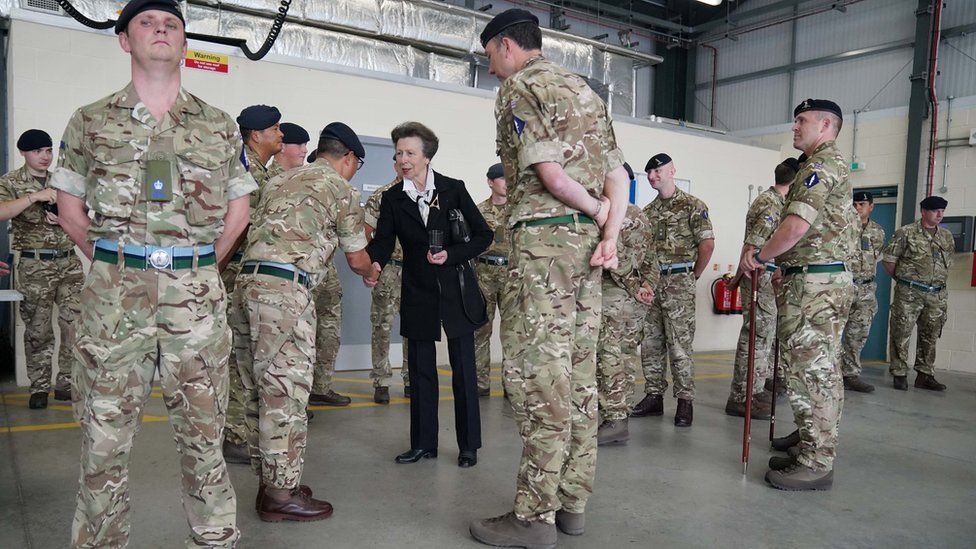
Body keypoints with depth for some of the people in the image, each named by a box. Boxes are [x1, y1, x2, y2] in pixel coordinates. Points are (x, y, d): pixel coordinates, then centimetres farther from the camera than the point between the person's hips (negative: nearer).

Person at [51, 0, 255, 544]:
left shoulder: (220, 126, 10)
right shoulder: (90, 122, 8)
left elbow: (237, 213, 14)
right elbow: (71, 211, 14)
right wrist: (117, 267, 11)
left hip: (198, 298, 1)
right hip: (114, 297, 0)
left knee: (204, 433, 7)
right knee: (106, 437, 6)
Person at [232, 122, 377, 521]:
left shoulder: (279, 181, 24)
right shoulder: (341, 189, 3)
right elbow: (356, 259, 8)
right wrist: (372, 273, 28)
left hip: (248, 281, 8)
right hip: (285, 290, -8)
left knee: (259, 391, 12)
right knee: (285, 393, -3)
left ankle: (268, 481, 23)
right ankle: (280, 495, 3)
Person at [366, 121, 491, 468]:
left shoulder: (454, 189, -2)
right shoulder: (392, 198, 4)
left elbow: (483, 235, 0)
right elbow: (383, 241, -4)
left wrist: (450, 255, -13)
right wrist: (374, 264, -25)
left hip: (457, 292, -2)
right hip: (418, 294, 3)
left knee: (463, 369, 2)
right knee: (420, 370, 8)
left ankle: (469, 445, 14)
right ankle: (423, 444, 20)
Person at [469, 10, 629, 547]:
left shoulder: (519, 86, -2)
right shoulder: (583, 89, 23)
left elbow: (548, 170, -15)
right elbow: (617, 173, 13)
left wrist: (595, 209, 0)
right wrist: (609, 233, 2)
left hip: (544, 234, -9)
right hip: (586, 238, 9)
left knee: (538, 373, -7)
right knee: (577, 371, 9)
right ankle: (572, 500, 17)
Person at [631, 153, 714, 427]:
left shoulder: (692, 205, -2)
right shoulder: (648, 211, 16)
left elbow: (707, 244, -5)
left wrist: (692, 277, -1)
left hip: (678, 283, -6)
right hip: (650, 282, 6)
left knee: (679, 345, -5)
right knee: (650, 344, 8)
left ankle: (685, 401, 3)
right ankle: (654, 396, 18)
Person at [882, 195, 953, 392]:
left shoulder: (947, 236, 13)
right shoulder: (906, 232, -3)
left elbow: (948, 262, 23)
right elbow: (888, 260, -1)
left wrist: (939, 280, 16)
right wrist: (902, 279, 4)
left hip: (937, 295, 5)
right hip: (909, 293, -5)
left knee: (930, 337, 10)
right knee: (901, 334, -3)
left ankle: (925, 375, 19)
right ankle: (899, 374, 5)